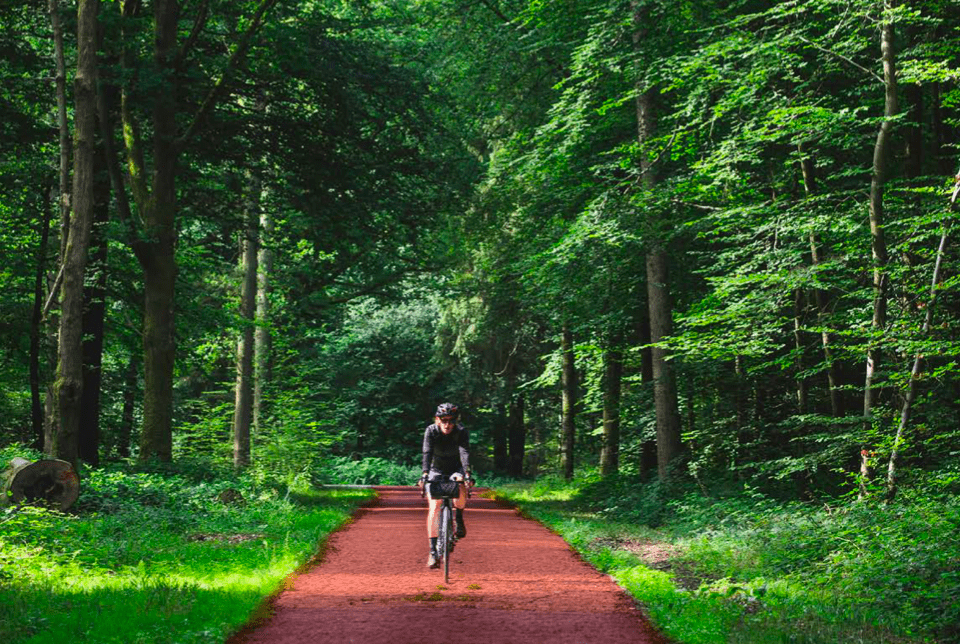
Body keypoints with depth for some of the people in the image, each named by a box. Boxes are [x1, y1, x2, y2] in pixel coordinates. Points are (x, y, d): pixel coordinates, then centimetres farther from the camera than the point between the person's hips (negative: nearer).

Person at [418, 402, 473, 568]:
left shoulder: (461, 432, -21)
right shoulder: (431, 431, -21)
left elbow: (465, 453, -34)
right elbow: (427, 453, -33)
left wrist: (467, 473, -51)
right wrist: (425, 474, -49)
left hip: (455, 469, 0)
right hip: (436, 470, 0)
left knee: (460, 489, -32)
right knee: (434, 507, -15)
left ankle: (459, 517, -1)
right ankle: (433, 551, -13)